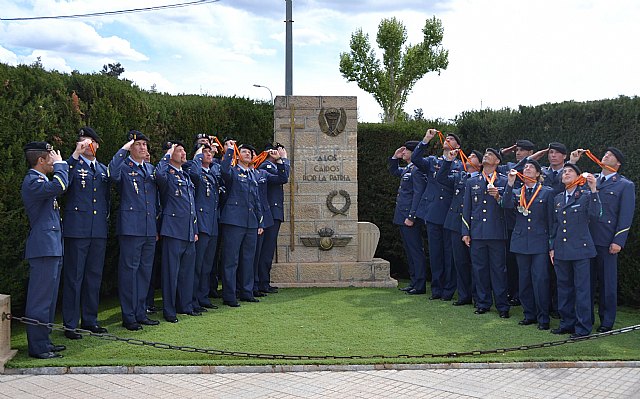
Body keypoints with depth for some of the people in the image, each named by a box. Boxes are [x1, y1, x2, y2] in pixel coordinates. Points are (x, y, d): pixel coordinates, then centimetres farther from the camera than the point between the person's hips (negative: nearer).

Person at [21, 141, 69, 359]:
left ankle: (43, 342, 22)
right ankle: (37, 347, -3)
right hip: (43, 248, -11)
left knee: (48, 298, 14)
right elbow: (59, 186, -28)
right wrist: (59, 164, -14)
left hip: (51, 248, 11)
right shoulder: (32, 181, -14)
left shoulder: (41, 180, 20)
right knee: (40, 298, -7)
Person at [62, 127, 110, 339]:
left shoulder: (103, 169, 17)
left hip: (99, 231, 6)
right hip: (77, 229, -5)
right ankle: (70, 324, 3)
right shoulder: (73, 165, 0)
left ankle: (90, 320, 21)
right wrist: (75, 155, -23)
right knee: (73, 277, -3)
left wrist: (107, 222, 13)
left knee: (94, 276, 11)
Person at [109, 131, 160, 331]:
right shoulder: (123, 167, -3)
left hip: (150, 229, 7)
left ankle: (141, 313, 21)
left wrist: (157, 227, 16)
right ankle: (128, 317, 4)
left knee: (145, 271, 11)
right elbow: (112, 174, -29)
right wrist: (123, 150, -20)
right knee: (129, 270, -3)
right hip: (130, 228, -7)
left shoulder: (150, 169, 16)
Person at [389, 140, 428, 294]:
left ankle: (419, 285, -1)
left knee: (416, 250, -5)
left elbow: (418, 194, -20)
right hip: (402, 217, 10)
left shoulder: (417, 170, -14)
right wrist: (395, 157, 17)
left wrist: (411, 217, -22)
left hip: (410, 218, -10)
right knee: (409, 250, 13)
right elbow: (393, 171, 35)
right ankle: (413, 282, 20)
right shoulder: (407, 169, 15)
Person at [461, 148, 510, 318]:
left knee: (499, 269, -1)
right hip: (477, 232, 3)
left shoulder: (504, 181, 5)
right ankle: (483, 303, 16)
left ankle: (502, 306, 4)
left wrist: (498, 197, -17)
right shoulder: (472, 182, 14)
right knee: (479, 269, 6)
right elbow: (466, 208, 13)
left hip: (497, 233, -3)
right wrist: (465, 232, 7)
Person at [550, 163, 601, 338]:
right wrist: (552, 247, 15)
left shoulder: (586, 195, -2)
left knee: (582, 289, -3)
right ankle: (567, 323, 21)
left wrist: (593, 190, -24)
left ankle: (583, 327, 2)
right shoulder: (558, 199, 14)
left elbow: (595, 215, -18)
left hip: (580, 250, -6)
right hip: (561, 251, 6)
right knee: (564, 288, 11)